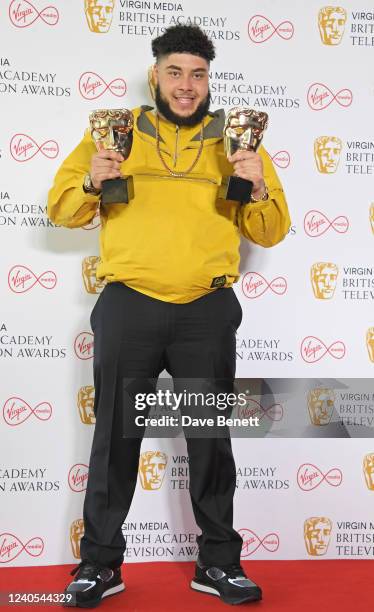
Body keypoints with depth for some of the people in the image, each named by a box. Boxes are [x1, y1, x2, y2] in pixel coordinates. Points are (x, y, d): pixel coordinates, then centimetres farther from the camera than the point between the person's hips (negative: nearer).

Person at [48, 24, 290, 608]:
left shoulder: (234, 139, 10)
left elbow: (270, 232, 8)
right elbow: (62, 208, 10)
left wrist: (258, 189, -11)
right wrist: (91, 183, -10)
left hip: (208, 311, 1)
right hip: (128, 305, 0)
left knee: (211, 438, 8)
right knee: (116, 436, 6)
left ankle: (218, 561, 23)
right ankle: (100, 562, 21)